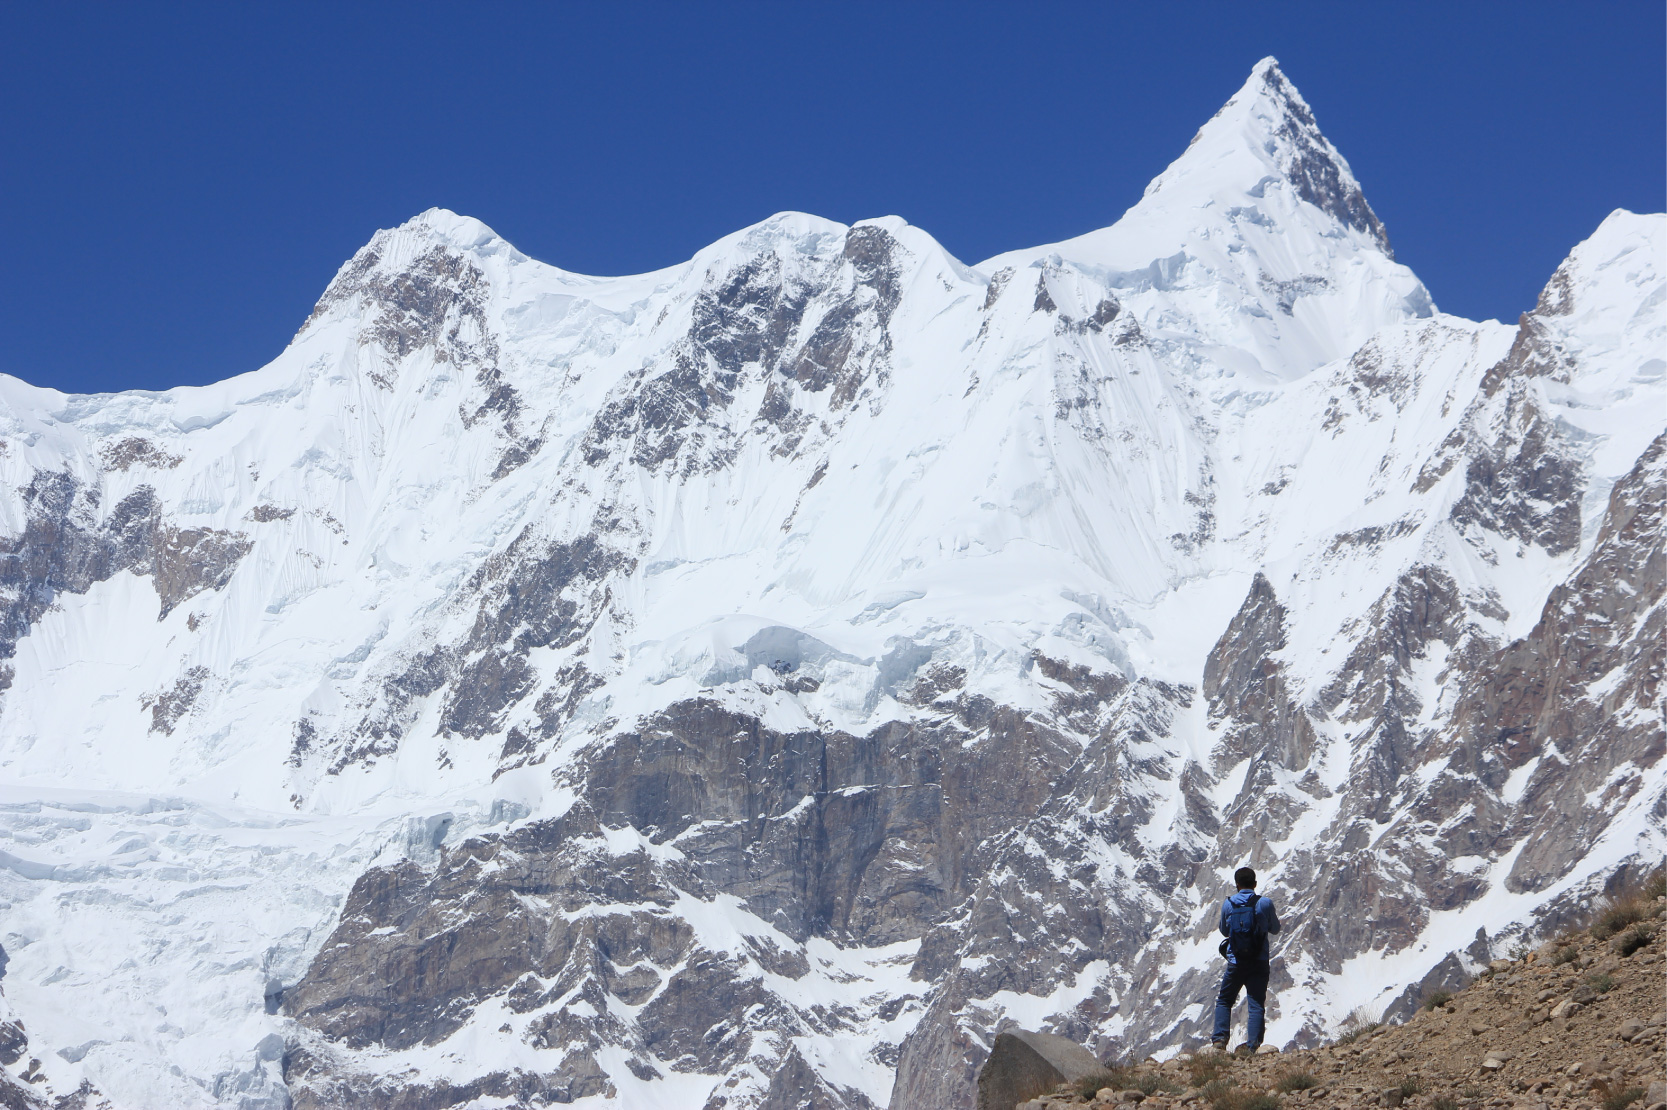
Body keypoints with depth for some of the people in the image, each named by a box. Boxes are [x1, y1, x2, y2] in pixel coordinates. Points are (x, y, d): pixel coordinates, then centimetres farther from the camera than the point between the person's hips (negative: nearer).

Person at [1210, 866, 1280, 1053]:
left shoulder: (1228, 904, -3)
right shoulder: (1265, 903, -7)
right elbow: (1275, 929, 8)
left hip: (1235, 962, 1)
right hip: (1259, 962, -1)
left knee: (1224, 1001, 16)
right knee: (1256, 1004, 3)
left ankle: (1220, 1038, 4)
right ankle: (1252, 1044, -6)